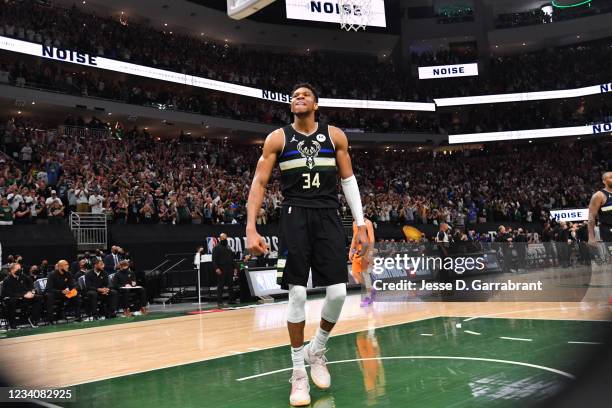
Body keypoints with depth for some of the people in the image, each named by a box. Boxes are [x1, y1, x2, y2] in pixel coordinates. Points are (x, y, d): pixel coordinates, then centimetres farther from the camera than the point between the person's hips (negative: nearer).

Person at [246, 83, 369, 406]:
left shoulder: (335, 135, 7)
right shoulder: (277, 138, 3)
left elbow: (349, 180, 10)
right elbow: (259, 183, 1)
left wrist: (360, 224, 4)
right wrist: (251, 228, -10)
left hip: (328, 217, 2)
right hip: (295, 217, -1)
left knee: (338, 292, -5)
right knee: (297, 293, -5)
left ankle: (317, 350, 24)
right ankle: (298, 372, 9)